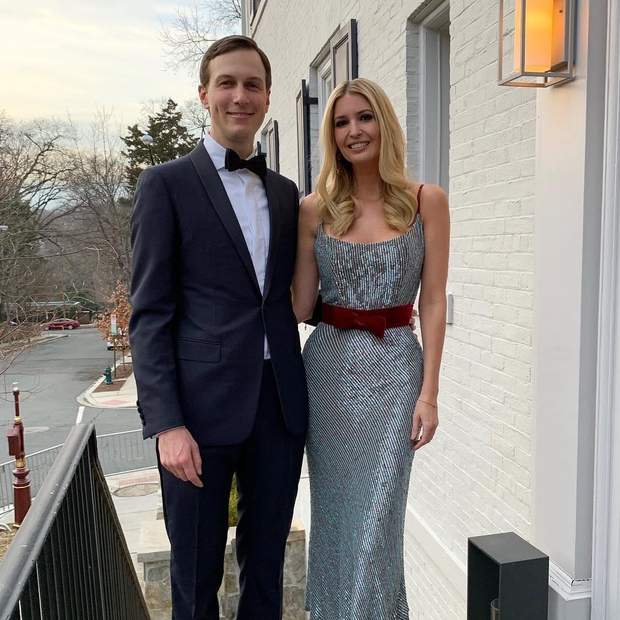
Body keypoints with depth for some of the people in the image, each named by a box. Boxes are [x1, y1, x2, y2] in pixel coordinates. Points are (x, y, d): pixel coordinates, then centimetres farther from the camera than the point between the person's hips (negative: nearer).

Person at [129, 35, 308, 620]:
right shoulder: (166, 184, -1)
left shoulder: (285, 192, 13)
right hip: (202, 406, -4)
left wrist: (300, 391, 6)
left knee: (267, 564, 18)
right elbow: (149, 314, -6)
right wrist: (166, 423, -13)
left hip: (280, 402, 5)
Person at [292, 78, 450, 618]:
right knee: (333, 509, 13)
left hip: (394, 367, -2)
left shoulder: (427, 202, 0)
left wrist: (429, 392, -7)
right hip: (328, 365, 2)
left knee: (377, 516, 3)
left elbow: (434, 301, -2)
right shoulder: (315, 209, 4)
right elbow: (302, 305, 3)